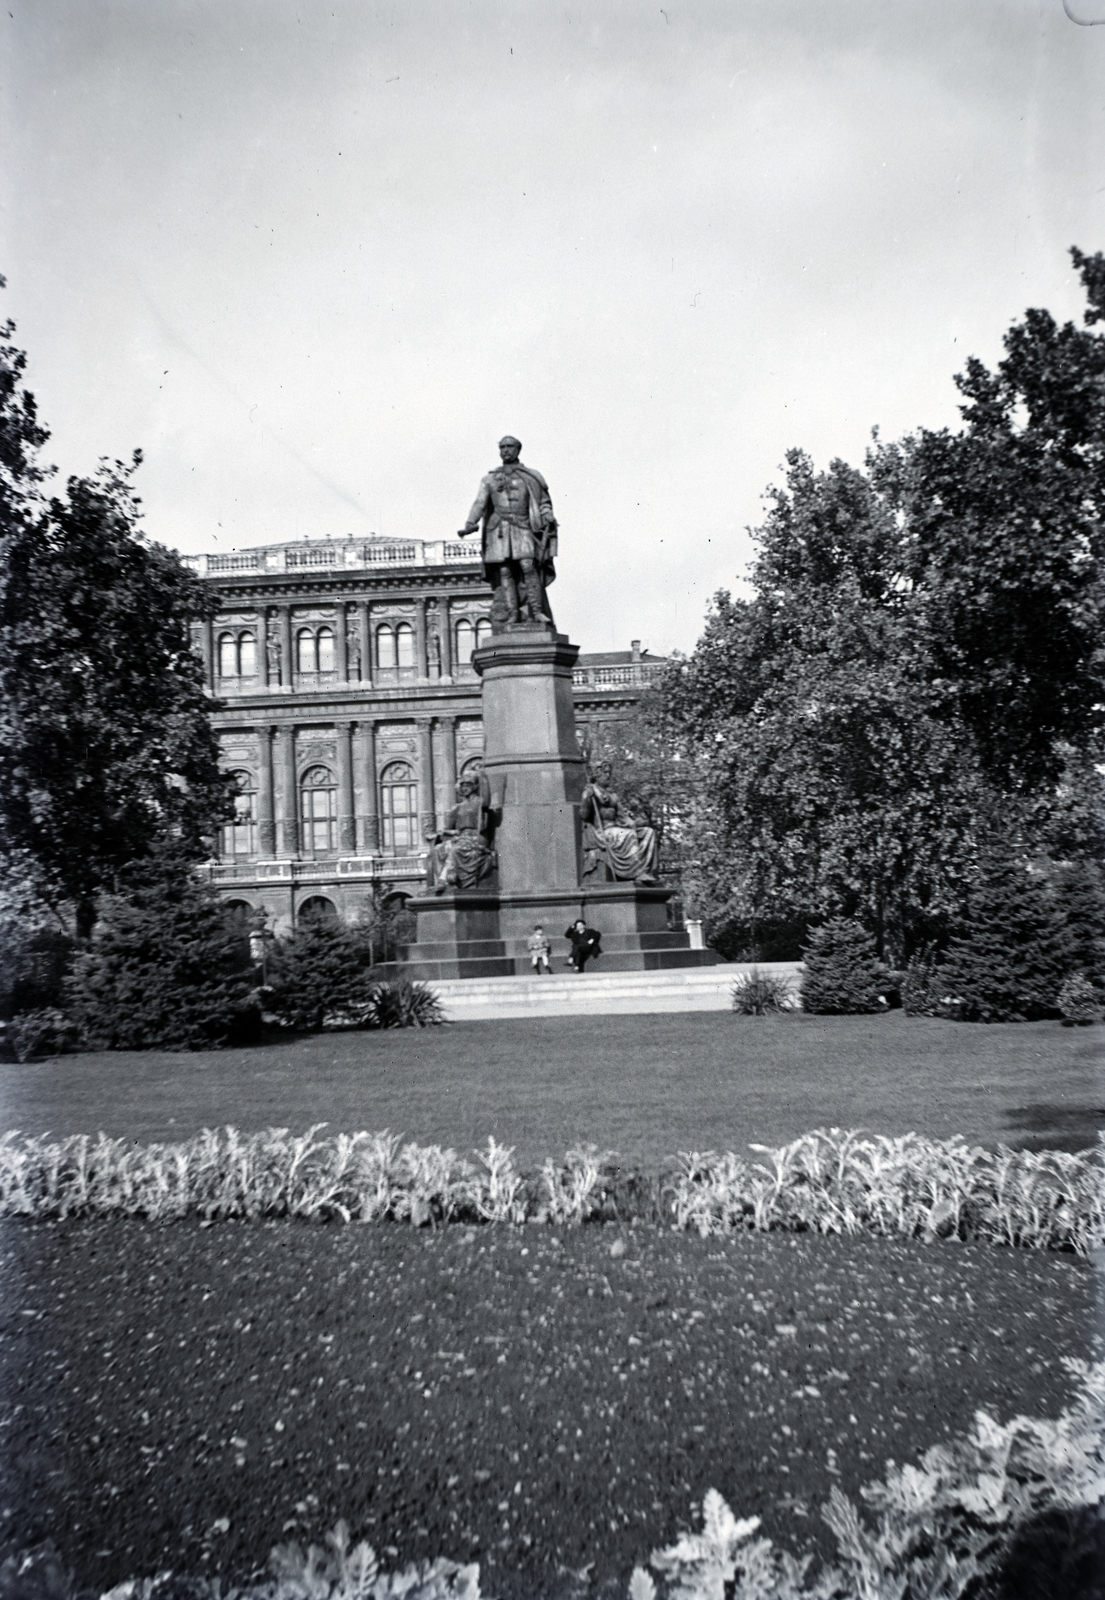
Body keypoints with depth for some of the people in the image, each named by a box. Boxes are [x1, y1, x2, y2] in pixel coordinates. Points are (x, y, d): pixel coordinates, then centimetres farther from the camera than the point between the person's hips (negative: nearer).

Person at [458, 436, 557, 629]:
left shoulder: (531, 477, 13)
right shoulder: (489, 478, 16)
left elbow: (544, 502, 15)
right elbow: (480, 504, 6)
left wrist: (548, 518, -5)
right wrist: (469, 525, -10)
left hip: (522, 528, -2)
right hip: (499, 530, 2)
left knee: (527, 566, -19)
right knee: (504, 572, -8)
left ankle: (536, 612, -19)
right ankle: (512, 616, -9)